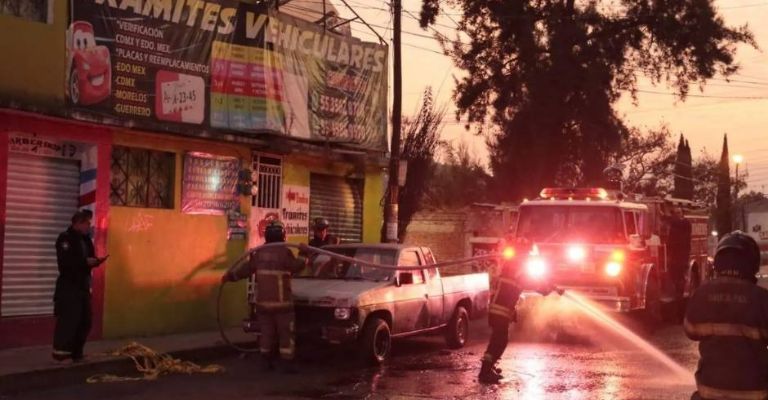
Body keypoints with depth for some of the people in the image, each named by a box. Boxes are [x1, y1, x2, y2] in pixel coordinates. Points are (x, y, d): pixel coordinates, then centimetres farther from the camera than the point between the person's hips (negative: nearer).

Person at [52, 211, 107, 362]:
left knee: (85, 321, 9)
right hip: (68, 286, -8)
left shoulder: (85, 239, 13)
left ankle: (76, 352, 18)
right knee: (68, 320, -10)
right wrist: (85, 261, -22)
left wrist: (95, 261, 0)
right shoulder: (65, 238, -11)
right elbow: (64, 261, -23)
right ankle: (60, 351, -2)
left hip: (83, 285, 9)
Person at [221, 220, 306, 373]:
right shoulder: (284, 252, -13)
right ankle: (288, 363, 0)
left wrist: (229, 276, 22)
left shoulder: (259, 253, 3)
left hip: (263, 302, 5)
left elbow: (245, 269, 9)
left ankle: (267, 362, 16)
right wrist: (303, 258, 20)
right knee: (286, 333, 2)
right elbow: (295, 266, 1)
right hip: (281, 302, -5)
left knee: (267, 333, 13)